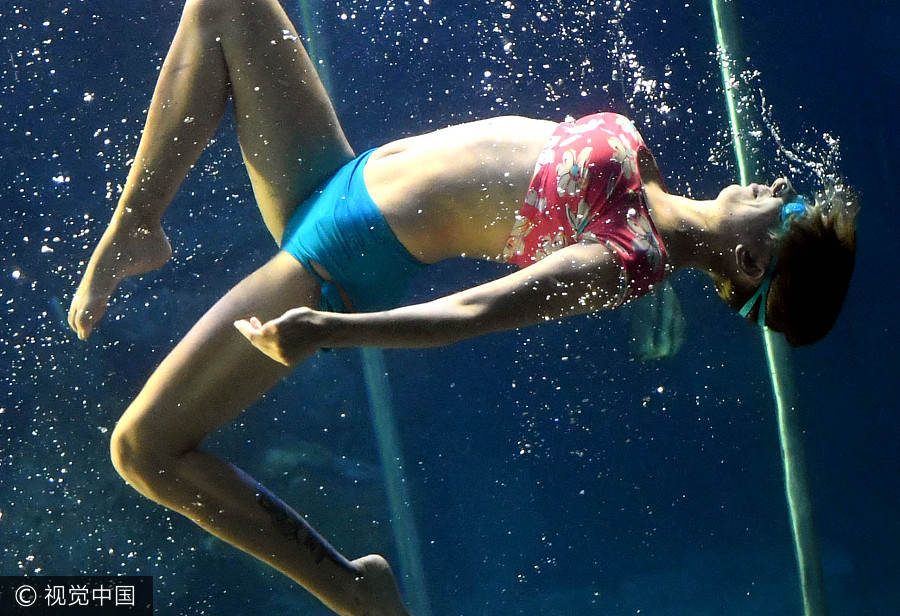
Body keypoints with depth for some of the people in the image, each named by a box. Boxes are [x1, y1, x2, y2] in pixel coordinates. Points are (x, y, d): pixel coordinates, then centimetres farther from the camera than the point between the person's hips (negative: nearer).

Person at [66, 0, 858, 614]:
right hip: (341, 175, 9)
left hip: (343, 254, -9)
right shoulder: (643, 180, -2)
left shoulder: (631, 263, -25)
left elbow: (471, 312, -33)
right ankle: (132, 232, 14)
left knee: (145, 450, -10)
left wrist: (325, 332, -38)